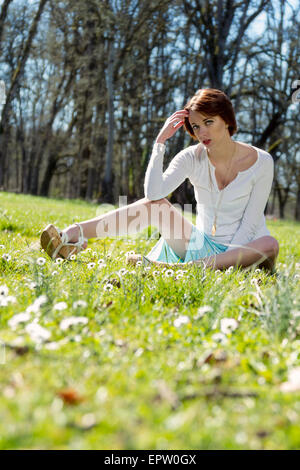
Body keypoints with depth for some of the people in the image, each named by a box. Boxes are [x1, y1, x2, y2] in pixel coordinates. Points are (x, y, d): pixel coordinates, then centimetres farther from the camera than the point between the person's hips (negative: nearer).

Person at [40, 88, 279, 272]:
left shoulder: (261, 162, -9)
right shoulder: (192, 158, -4)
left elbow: (250, 221, -11)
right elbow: (153, 192, -20)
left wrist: (227, 260, -21)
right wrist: (160, 142, -20)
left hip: (240, 249, -2)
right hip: (202, 244, 2)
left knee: (270, 244, -36)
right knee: (156, 204, -19)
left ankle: (186, 268, -49)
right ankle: (73, 236, -32)